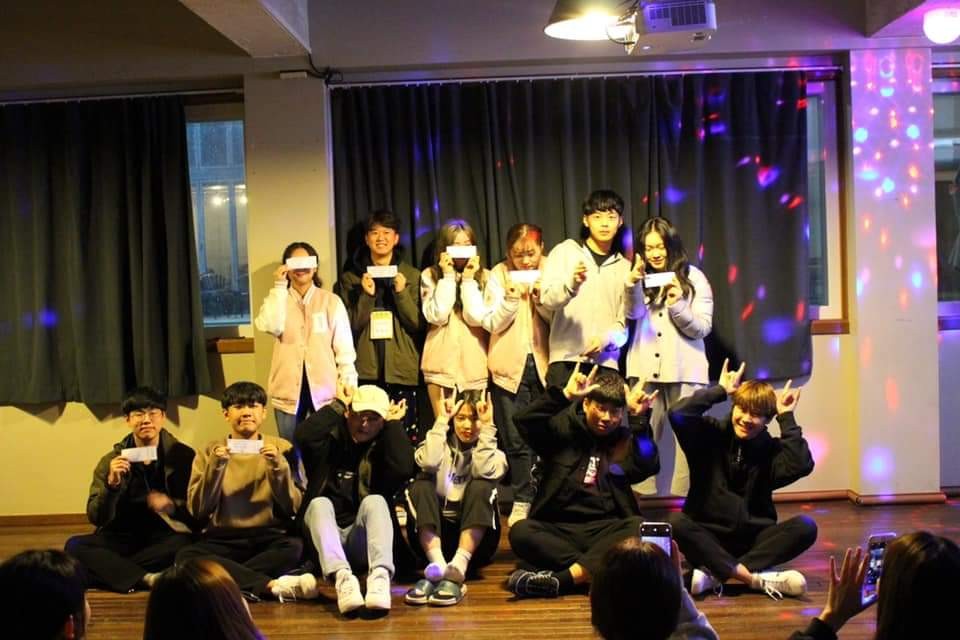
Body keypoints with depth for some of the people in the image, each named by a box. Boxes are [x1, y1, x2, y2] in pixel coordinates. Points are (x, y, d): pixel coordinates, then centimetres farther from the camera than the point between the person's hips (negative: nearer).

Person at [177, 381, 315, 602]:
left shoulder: (281, 448, 9)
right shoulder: (210, 452, 11)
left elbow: (293, 507, 1)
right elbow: (197, 510, 1)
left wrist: (278, 467, -13)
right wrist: (215, 468, -11)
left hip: (269, 538, -1)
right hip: (222, 540, 1)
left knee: (295, 547, -33)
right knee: (185, 556, -30)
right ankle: (271, 585, -37)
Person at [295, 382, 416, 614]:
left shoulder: (383, 449, 9)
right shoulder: (329, 441, 8)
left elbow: (404, 470, -15)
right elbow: (303, 435, -16)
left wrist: (394, 424, -4)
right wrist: (338, 405, -6)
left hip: (361, 543, 0)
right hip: (326, 540, 0)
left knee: (375, 500, -27)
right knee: (320, 503, -29)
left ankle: (380, 576, -52)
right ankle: (342, 577, -54)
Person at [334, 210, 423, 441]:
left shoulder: (412, 275, 9)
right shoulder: (350, 278, 9)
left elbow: (418, 324, 2)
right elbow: (350, 327, 3)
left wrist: (401, 292, -10)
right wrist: (366, 295, -10)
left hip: (402, 370, 0)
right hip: (366, 371, 0)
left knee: (404, 435, -1)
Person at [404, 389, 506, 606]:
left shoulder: (492, 449, 7)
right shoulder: (443, 444, 8)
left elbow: (486, 473, -19)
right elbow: (428, 462, -18)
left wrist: (487, 427, -15)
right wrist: (442, 420, -13)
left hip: (477, 536, -1)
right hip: (435, 532, 1)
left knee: (480, 487, -27)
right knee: (422, 485, -24)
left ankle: (457, 569, -45)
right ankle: (438, 566, -44)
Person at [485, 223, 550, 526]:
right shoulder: (499, 275, 1)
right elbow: (493, 324, -3)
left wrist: (542, 296, -16)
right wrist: (510, 298, -18)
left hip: (543, 362, 1)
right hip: (510, 365, 0)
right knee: (515, 438, -1)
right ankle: (522, 500, 8)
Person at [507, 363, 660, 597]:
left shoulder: (626, 440, 13)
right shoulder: (563, 429, 9)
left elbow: (648, 467, -7)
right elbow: (525, 421, -9)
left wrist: (640, 420, -16)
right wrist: (565, 395, -20)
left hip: (605, 531, 1)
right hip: (557, 531, -1)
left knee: (638, 527, -31)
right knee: (521, 531, -30)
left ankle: (559, 579, -39)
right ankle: (597, 571, -33)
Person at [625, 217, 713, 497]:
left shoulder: (693, 277, 4)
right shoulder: (642, 278, 9)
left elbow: (703, 328, 0)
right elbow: (634, 313, -10)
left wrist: (677, 306, -16)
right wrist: (633, 283, -28)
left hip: (683, 370, -1)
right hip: (646, 370, 1)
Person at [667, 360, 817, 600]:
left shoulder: (770, 449, 2)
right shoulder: (711, 435, -1)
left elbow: (801, 465, -19)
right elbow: (678, 414, -20)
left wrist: (787, 418, -9)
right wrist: (720, 390, -10)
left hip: (754, 539, 2)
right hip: (708, 536, -2)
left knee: (805, 526, -23)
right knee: (676, 523, -32)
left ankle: (716, 573, -29)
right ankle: (755, 578, -32)